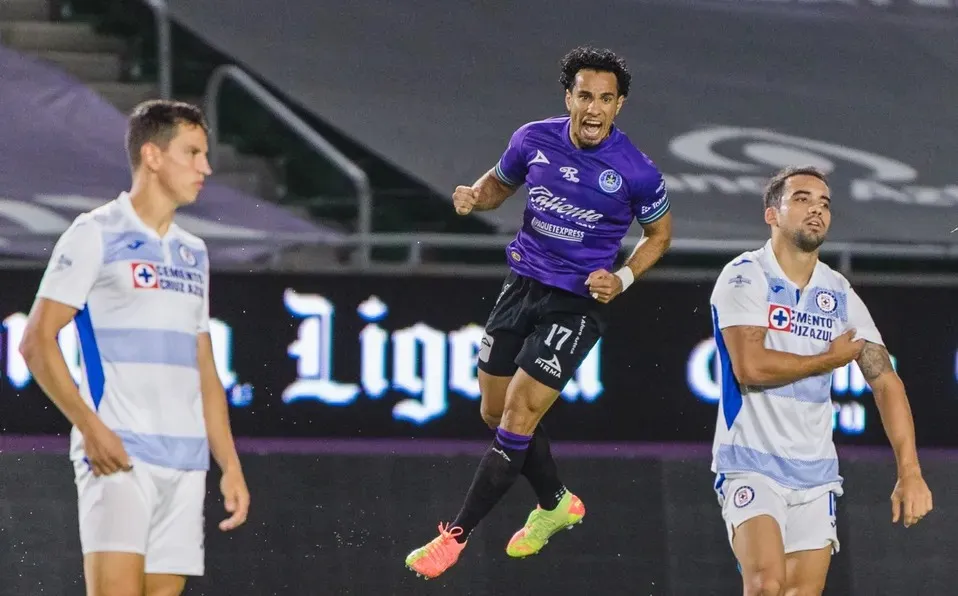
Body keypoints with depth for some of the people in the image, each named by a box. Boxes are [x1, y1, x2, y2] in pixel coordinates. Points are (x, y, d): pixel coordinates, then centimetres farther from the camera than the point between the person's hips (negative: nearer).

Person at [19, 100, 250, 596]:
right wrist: (90, 426, -17)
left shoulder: (193, 254, 19)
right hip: (117, 456, -7)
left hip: (185, 461, 7)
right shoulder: (95, 235, -2)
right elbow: (37, 342, -7)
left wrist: (230, 466, 14)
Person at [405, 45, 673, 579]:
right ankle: (557, 503, 37)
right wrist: (476, 196, -8)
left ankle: (458, 535, -5)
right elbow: (500, 181, 15)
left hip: (578, 302, -5)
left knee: (518, 414, -12)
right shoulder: (535, 140, -5)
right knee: (496, 412, 12)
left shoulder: (637, 172, -15)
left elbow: (659, 234, 2)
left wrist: (622, 280, -13)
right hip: (521, 288, 5)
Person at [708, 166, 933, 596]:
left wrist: (910, 472, -8)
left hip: (816, 472, 5)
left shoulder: (839, 294, 8)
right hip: (752, 465, -5)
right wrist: (833, 358, -6)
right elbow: (750, 366, -20)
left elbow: (885, 382, 4)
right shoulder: (746, 277, -7)